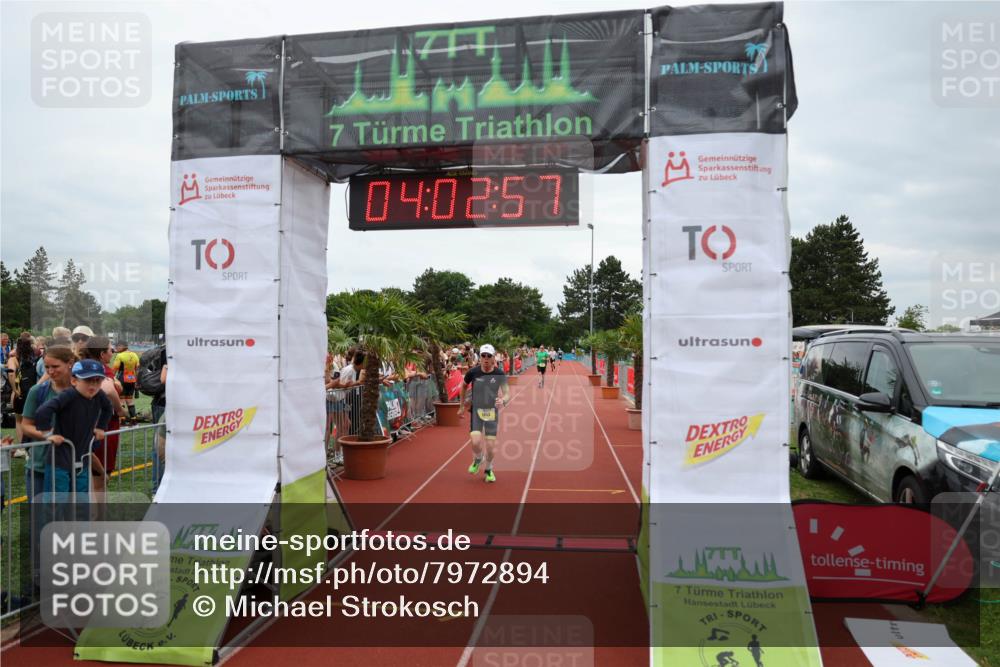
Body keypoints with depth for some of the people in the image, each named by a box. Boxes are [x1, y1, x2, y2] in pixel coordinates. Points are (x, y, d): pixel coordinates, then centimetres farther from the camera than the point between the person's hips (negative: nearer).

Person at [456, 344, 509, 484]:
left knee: (491, 445, 0)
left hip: (492, 411, 0)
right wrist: (461, 406, 13)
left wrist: (503, 401, -37)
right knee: (476, 442, -17)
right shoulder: (473, 372, -10)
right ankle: (477, 459, 19)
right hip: (476, 410, 0)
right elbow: (464, 386, 10)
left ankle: (489, 469, 29)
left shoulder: (499, 374, -11)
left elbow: (507, 394, -13)